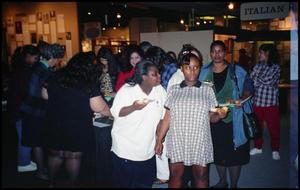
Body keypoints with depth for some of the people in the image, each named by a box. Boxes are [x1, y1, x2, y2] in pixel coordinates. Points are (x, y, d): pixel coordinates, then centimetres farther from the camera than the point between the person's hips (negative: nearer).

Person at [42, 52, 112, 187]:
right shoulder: (90, 84, -14)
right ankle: (71, 184, 26)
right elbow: (99, 107, -16)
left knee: (55, 154, 19)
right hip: (78, 128, -3)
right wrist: (112, 113, 0)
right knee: (73, 157, 12)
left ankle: (52, 183, 34)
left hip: (55, 124, 4)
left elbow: (45, 95, 10)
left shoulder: (56, 77, -2)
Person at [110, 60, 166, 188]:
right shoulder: (126, 90, -14)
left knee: (146, 184, 18)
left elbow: (162, 116, 5)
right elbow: (115, 112, -17)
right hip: (125, 151, -4)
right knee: (124, 184, 10)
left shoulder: (160, 91, -3)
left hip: (148, 152, 4)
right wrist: (133, 107, -34)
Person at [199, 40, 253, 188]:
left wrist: (242, 99, -19)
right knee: (217, 152, 16)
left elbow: (248, 88, -1)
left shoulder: (237, 71, -3)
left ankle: (234, 184, 23)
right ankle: (222, 181, 36)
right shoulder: (204, 72, 5)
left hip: (232, 119, -3)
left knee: (234, 153, 4)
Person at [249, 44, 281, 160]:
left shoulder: (276, 67, -3)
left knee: (273, 127, 4)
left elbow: (268, 80, -16)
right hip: (257, 101, 4)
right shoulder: (258, 65, 10)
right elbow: (251, 80, 1)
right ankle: (258, 147, 28)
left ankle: (275, 150, 20)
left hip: (271, 102, -4)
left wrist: (257, 78, -4)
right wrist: (263, 81, -9)